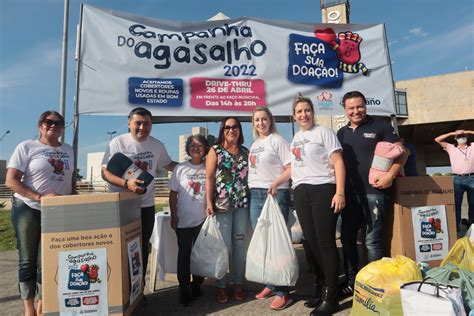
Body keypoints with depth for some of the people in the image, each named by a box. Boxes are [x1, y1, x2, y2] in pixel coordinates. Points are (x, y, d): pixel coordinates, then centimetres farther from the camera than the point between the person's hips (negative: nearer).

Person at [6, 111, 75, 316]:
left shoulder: (68, 150, 10)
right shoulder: (26, 147, -4)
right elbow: (11, 181, -10)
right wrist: (40, 197, -20)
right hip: (28, 210, -3)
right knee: (28, 260, 7)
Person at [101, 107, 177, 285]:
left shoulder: (157, 145, 1)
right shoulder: (118, 143, -11)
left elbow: (168, 164, 16)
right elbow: (105, 173, -13)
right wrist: (126, 184, -28)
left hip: (146, 205, 4)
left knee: (143, 248, 14)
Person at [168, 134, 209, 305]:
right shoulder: (180, 168, 1)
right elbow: (173, 194, 2)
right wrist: (173, 216, -2)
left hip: (203, 220, 1)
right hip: (183, 220, 0)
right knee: (184, 255, 7)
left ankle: (197, 286, 28)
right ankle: (184, 290, 19)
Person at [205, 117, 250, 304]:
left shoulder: (246, 152, 12)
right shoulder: (215, 150, 3)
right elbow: (209, 177, -3)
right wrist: (209, 202, -12)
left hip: (243, 204, 3)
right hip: (222, 204, -3)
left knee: (240, 243, 8)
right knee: (224, 245, 0)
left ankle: (238, 283, 21)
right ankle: (221, 286, 13)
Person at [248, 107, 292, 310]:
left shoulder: (277, 141, -3)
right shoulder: (254, 145, 18)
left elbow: (292, 169, -10)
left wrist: (276, 182, -24)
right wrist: (251, 190, 11)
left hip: (275, 194, -7)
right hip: (255, 195, 7)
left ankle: (283, 292, 5)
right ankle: (270, 284, 24)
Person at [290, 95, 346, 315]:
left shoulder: (323, 132, 0)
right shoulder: (295, 138, 19)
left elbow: (338, 162, -7)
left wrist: (340, 192, -16)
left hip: (323, 189, -6)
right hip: (300, 192, 6)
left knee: (325, 242, -5)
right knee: (312, 242, 8)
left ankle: (330, 297, 6)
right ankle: (321, 290, 21)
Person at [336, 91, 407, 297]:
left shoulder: (380, 126, 0)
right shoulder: (341, 133, 14)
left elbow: (401, 152, -1)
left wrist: (390, 175, -14)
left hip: (373, 192, -5)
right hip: (350, 194, 6)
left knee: (372, 240, -3)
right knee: (347, 238, 11)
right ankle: (351, 281, 26)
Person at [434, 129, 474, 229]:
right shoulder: (451, 148, 10)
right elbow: (437, 139, 2)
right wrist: (452, 133, 2)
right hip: (458, 179, -1)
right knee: (456, 203, -1)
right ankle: (456, 225, 2)